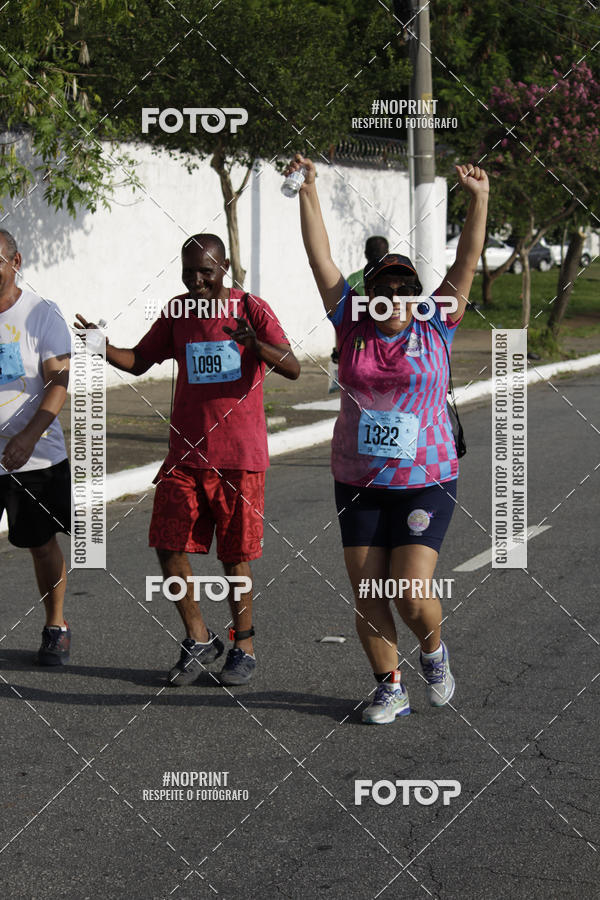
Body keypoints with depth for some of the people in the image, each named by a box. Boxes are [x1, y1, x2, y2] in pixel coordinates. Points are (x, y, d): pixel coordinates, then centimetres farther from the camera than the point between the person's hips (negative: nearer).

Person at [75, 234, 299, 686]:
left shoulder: (250, 309, -5)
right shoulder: (177, 311, 8)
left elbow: (293, 368, -13)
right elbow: (139, 361, 15)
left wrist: (257, 345, -34)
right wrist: (102, 346, -6)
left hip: (239, 457, -4)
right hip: (185, 454, 4)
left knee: (235, 556, 2)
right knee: (169, 547, -3)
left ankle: (244, 647, 18)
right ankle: (199, 639, 14)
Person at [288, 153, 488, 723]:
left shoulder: (434, 331, 0)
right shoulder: (352, 329, 2)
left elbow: (466, 263, -5)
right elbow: (320, 258, 1)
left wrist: (478, 200, -13)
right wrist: (307, 192, -4)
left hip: (424, 483, -2)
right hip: (358, 484, 2)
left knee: (412, 594, -10)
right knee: (366, 595, 3)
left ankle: (434, 650, 21)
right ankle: (390, 687, 19)